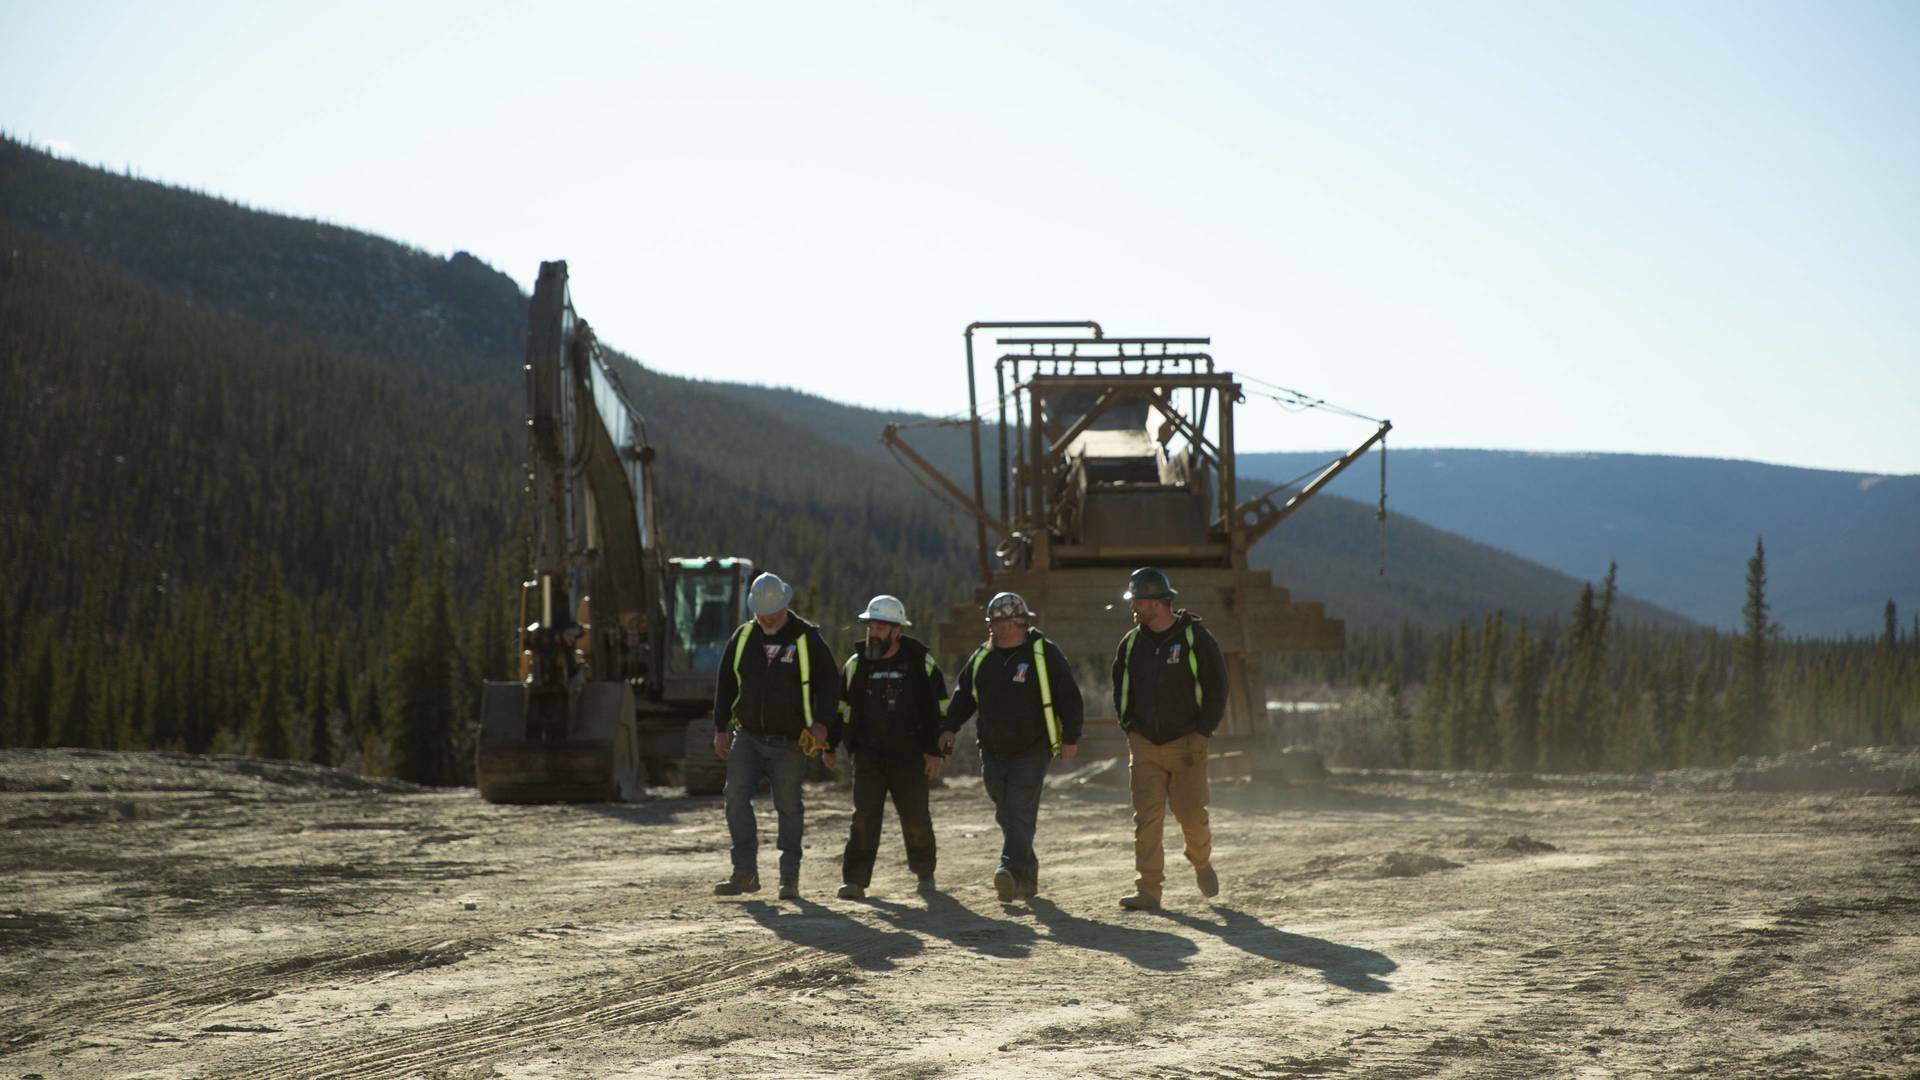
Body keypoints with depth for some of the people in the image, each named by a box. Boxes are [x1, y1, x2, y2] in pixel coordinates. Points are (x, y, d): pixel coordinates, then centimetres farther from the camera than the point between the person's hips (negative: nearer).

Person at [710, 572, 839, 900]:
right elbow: (725, 684, 13)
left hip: (789, 743, -3)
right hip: (748, 737, 3)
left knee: (788, 807, 2)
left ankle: (789, 879, 10)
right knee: (736, 797, -11)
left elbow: (829, 682, 0)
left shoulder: (807, 639, -3)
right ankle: (745, 873, -9)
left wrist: (820, 722, -12)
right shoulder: (742, 637, 6)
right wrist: (721, 728, 9)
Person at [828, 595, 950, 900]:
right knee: (864, 816, -10)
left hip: (909, 757, -1)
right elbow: (841, 708, 14)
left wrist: (937, 750, -4)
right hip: (868, 754, 1)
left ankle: (924, 871, 28)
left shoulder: (920, 661, -1)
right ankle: (855, 880, -9)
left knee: (916, 817, 5)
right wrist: (829, 744, 6)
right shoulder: (856, 664, 6)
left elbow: (939, 708, 2)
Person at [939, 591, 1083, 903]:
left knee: (1020, 814, -15)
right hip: (992, 753, 6)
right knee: (1007, 817, 9)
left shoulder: (1045, 654, -5)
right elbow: (963, 695, 19)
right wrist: (950, 727, 6)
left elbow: (1068, 696, -4)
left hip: (1031, 752, -6)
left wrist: (1071, 737, -6)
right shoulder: (982, 657, 11)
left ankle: (1012, 871, -26)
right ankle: (1027, 879, 20)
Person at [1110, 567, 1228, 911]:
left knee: (1190, 812, -2)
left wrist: (1203, 732, -9)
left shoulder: (1195, 638, -5)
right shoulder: (1131, 643, 8)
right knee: (1146, 817, -4)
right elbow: (1121, 689, 22)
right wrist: (1129, 727, 9)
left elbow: (1216, 686, -3)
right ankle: (1148, 889, -4)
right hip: (1144, 745, 3)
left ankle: (1202, 863, 28)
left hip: (1186, 743, -3)